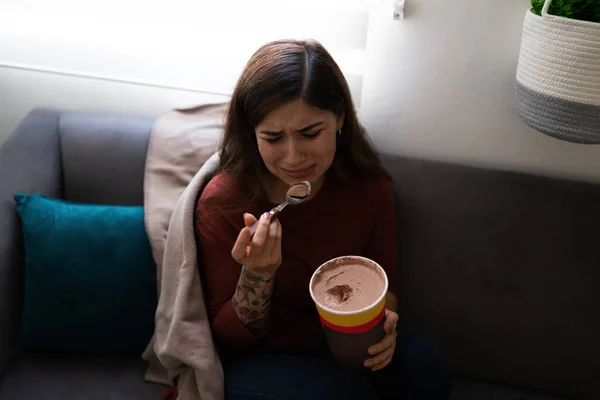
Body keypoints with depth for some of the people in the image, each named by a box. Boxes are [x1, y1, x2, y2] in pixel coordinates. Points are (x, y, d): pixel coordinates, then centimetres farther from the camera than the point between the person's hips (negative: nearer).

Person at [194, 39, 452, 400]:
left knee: (426, 368, -23)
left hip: (342, 348, 4)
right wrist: (257, 274, -30)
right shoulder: (222, 202, -18)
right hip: (255, 364, -3)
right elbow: (228, 338, -9)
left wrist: (384, 322, -18)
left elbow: (385, 283, 7)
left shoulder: (369, 187, -9)